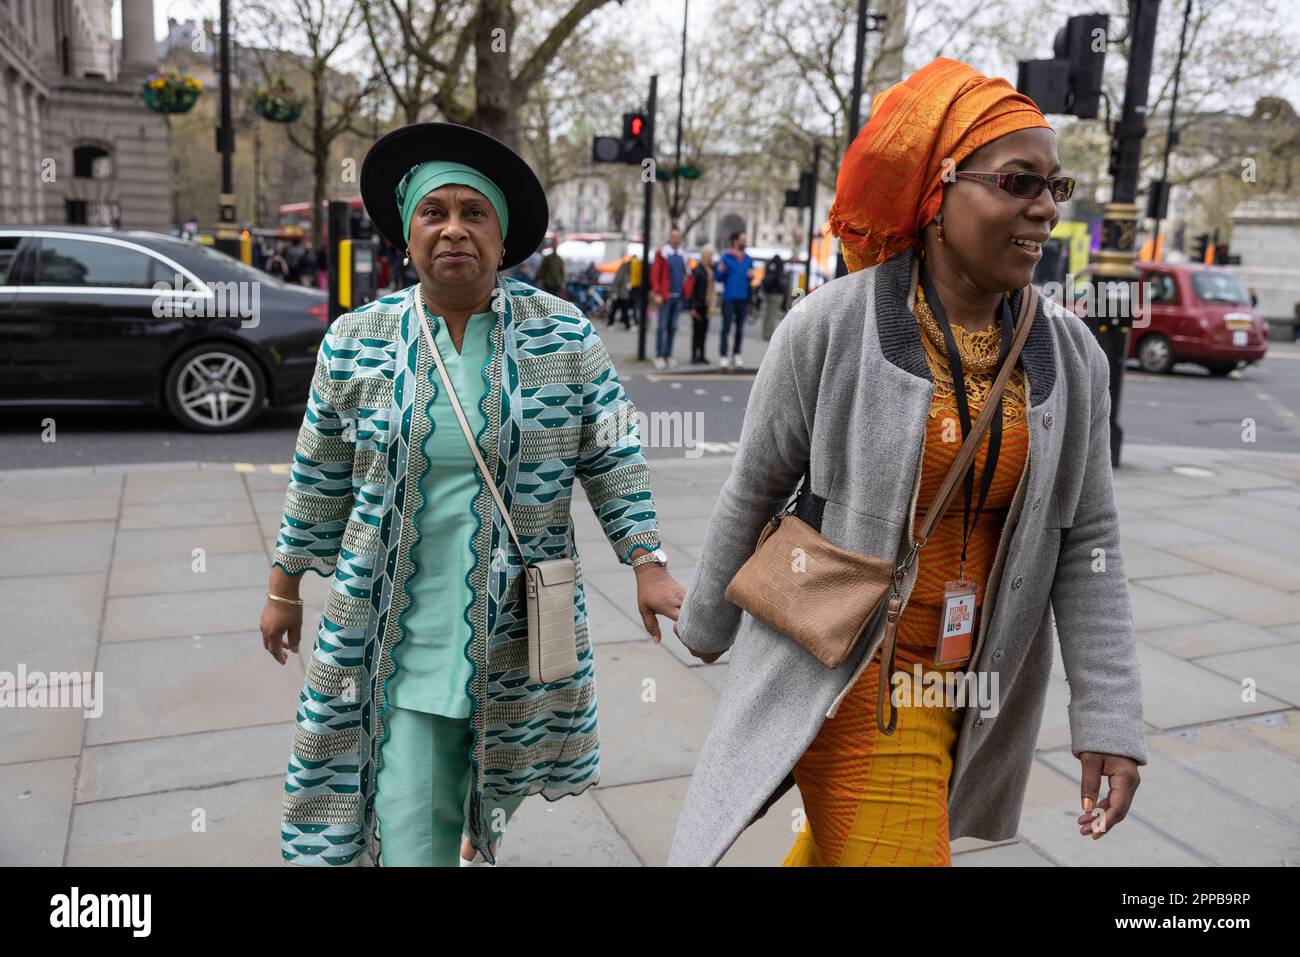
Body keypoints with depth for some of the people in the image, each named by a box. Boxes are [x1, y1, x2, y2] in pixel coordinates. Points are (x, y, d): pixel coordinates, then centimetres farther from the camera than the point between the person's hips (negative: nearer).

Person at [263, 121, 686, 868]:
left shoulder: (565, 336, -5)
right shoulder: (355, 342, -3)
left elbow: (614, 459, 0)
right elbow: (320, 480, 6)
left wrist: (649, 564, -5)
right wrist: (285, 588, 11)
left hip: (519, 622, 1)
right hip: (399, 626, 0)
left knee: (498, 772, 21)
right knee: (410, 830, 0)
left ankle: (481, 839, 55)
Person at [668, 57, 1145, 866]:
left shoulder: (1071, 356, -3)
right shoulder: (829, 329, -15)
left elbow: (1086, 542, 1)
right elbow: (753, 492, -5)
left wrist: (1110, 714, -3)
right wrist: (707, 624, 7)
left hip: (976, 679, 5)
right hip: (850, 670, -4)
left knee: (843, 840, 23)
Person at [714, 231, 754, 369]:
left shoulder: (747, 259, 12)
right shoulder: (726, 257, -2)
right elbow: (718, 278, -3)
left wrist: (751, 276, -1)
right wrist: (720, 271, -23)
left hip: (743, 298, 5)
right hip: (729, 298, -5)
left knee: (740, 328, 10)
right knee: (726, 328, -6)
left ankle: (736, 354, 18)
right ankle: (724, 356, -6)